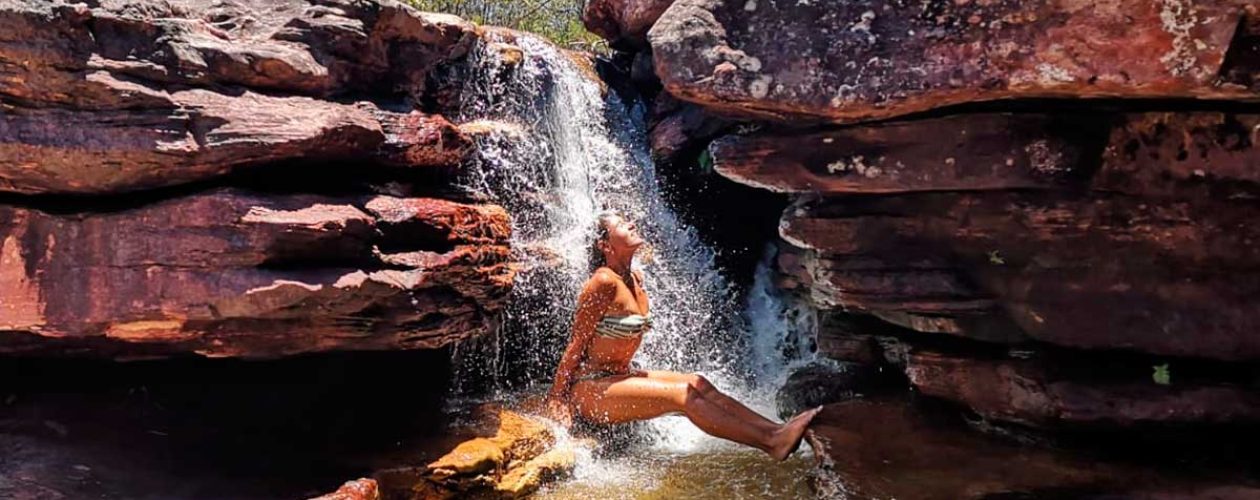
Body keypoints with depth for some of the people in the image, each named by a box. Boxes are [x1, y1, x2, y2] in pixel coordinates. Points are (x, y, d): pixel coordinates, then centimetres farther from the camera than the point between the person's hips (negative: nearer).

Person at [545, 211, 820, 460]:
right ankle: (772, 443, -24)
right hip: (588, 389, -8)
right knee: (682, 395, -20)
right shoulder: (604, 282, -19)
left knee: (697, 384, -7)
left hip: (618, 378, 8)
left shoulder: (636, 280, 7)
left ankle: (774, 429, -15)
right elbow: (577, 343, -16)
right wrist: (556, 397, -12)